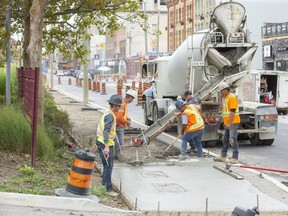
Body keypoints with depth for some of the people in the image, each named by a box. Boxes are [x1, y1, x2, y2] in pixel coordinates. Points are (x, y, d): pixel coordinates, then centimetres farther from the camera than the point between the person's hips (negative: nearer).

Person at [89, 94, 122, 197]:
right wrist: (106, 147, -33)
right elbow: (105, 131, -27)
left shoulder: (107, 114, 15)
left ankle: (105, 181, 33)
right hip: (106, 144, -10)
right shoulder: (110, 115, -17)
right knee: (108, 166, -6)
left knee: (107, 165, 20)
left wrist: (97, 144, 27)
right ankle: (109, 189, -4)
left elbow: (101, 130, 22)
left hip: (101, 142, 10)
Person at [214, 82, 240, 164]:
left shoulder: (232, 97, -13)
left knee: (233, 140, -10)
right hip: (227, 123, 10)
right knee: (225, 139, 15)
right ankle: (223, 156, 23)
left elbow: (233, 111, -19)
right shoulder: (224, 98, 17)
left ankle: (235, 158, -9)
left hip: (233, 122, -10)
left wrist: (229, 123, -21)